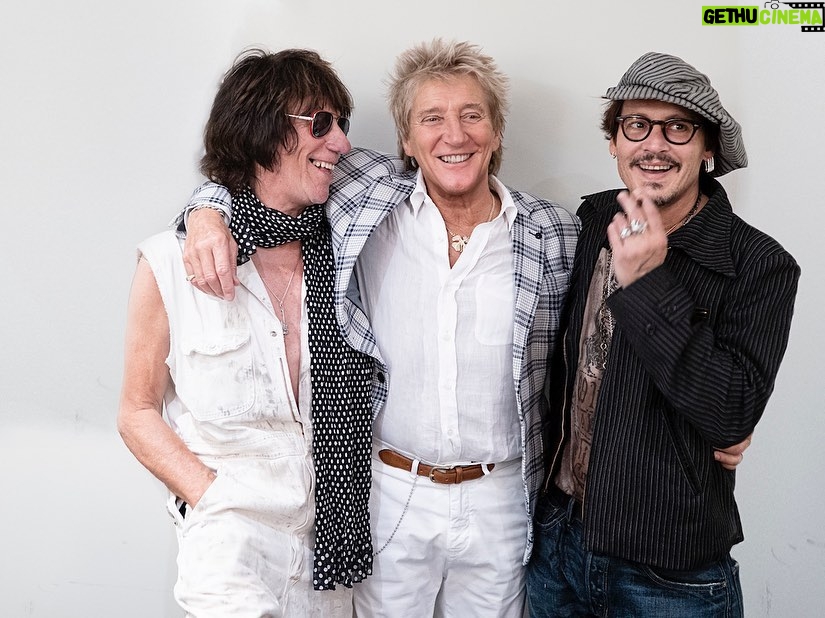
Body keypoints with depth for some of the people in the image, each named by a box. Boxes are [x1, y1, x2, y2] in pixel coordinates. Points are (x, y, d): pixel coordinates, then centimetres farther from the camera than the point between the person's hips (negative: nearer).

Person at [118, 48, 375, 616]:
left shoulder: (339, 248, -1)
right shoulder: (172, 263, -10)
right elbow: (138, 413, -4)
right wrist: (216, 497, -14)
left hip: (333, 537, 4)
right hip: (233, 544, -4)